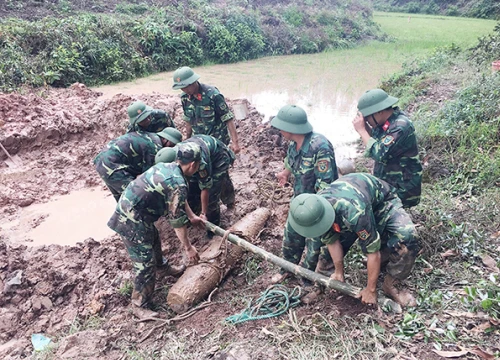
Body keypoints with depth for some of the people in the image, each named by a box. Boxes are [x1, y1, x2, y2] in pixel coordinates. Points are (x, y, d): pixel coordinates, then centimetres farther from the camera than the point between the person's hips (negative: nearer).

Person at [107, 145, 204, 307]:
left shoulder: (166, 167, 8)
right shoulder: (178, 184, -21)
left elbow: (180, 201, 23)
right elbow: (177, 220, -16)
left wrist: (192, 216, 33)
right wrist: (188, 247, -6)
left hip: (128, 209, 10)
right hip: (132, 220, -10)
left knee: (154, 240, 31)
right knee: (145, 263, 0)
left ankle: (163, 266, 57)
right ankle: (140, 305, 14)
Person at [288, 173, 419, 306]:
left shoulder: (353, 213, -46)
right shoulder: (312, 211, -26)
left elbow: (373, 252, -34)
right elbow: (332, 241, -9)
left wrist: (371, 290, -21)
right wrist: (339, 272, -2)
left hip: (382, 202, -5)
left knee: (406, 238, -30)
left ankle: (389, 286, -10)